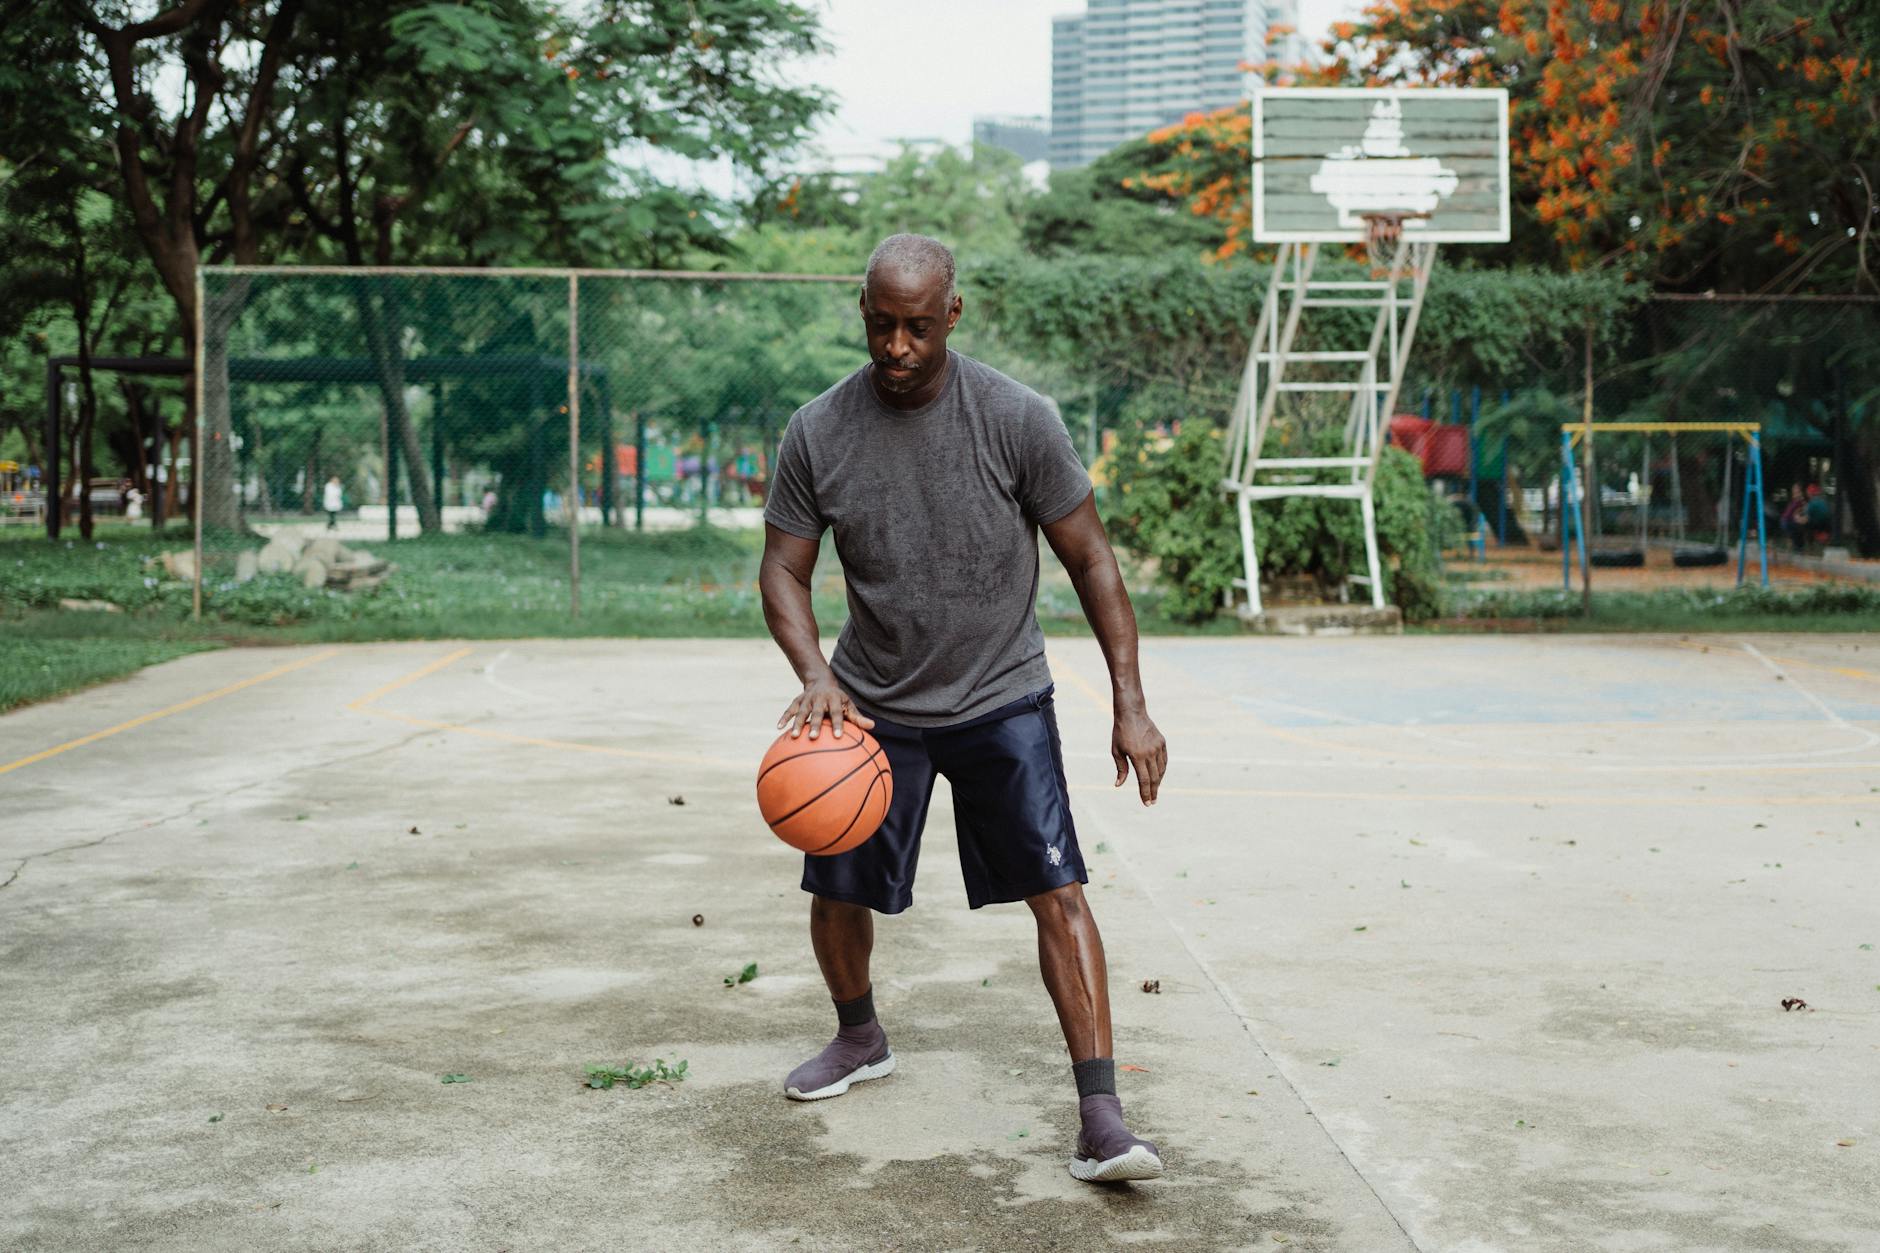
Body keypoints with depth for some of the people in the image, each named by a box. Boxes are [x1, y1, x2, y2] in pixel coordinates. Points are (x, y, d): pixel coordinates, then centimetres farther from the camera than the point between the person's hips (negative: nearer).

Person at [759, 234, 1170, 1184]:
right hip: (873, 702, 3)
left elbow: (1090, 559, -8)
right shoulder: (817, 434, -8)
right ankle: (860, 1040, 38)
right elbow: (783, 571, -1)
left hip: (1001, 697, -2)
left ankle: (1101, 1121, -9)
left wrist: (1130, 703, -12)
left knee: (1057, 891, -12)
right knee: (837, 894, 8)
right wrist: (814, 674, -21)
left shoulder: (1017, 420, -14)